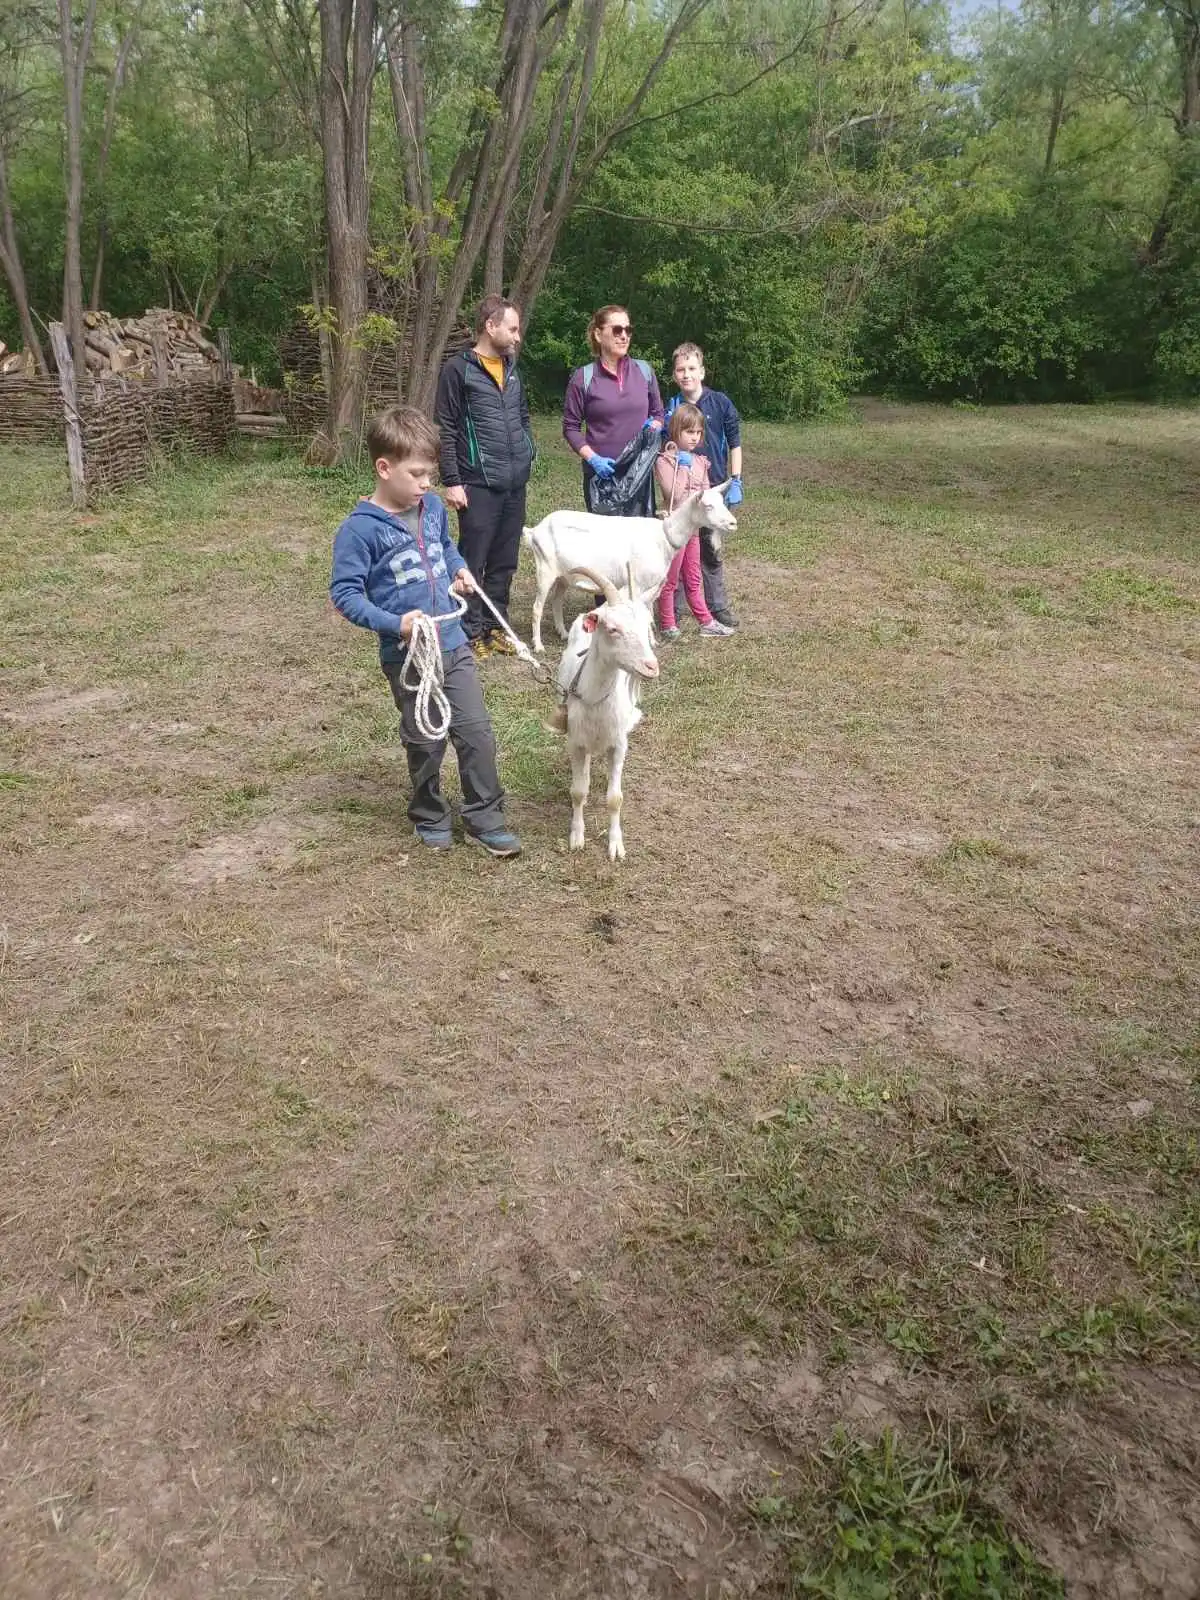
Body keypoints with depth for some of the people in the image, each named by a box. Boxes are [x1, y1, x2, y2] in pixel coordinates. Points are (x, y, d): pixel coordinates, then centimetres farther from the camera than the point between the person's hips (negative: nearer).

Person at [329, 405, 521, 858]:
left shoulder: (433, 507, 4)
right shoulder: (360, 528, -16)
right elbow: (344, 593, -17)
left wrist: (460, 569, 7)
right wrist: (394, 624, -26)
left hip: (453, 644, 5)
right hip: (406, 657, -5)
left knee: (476, 732, 5)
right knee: (424, 743, 9)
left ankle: (484, 817, 18)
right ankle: (430, 819, 30)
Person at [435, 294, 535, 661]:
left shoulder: (512, 368, 14)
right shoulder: (459, 369, -7)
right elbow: (446, 429, -8)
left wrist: (528, 453, 11)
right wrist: (451, 481, -13)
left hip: (515, 483, 7)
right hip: (478, 484, -7)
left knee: (505, 561, 12)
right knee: (472, 561, -1)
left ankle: (495, 626, 23)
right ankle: (471, 632, 8)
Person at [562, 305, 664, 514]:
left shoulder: (644, 371, 5)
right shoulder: (583, 377, -4)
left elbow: (658, 414, 16)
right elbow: (571, 427, 0)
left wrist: (652, 429, -6)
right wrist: (592, 458, -13)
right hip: (602, 472, -3)